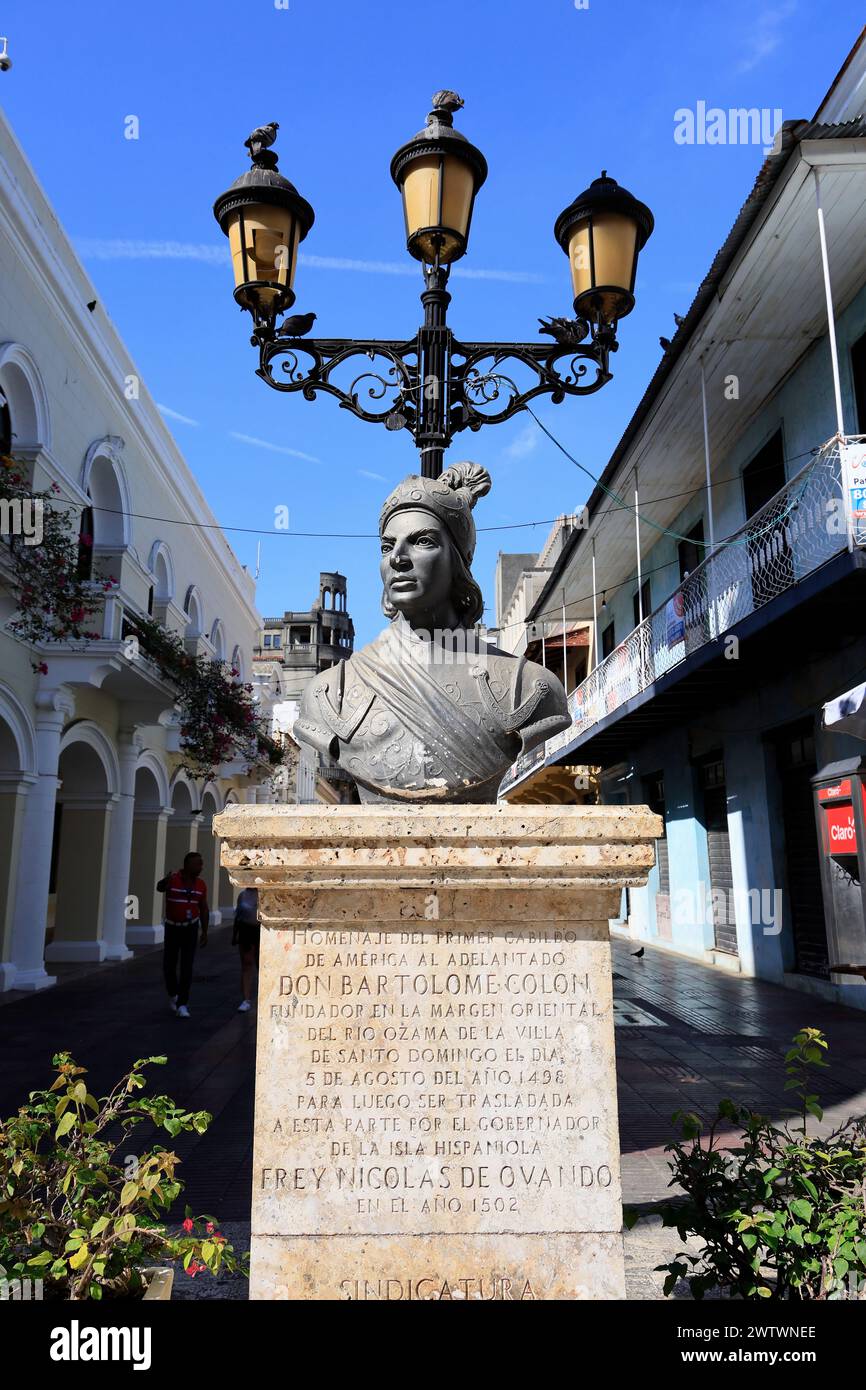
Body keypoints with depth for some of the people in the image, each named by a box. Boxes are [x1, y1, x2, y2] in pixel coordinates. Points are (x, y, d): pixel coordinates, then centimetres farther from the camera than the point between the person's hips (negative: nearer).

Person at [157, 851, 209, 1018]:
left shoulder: (201, 884, -4)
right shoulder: (172, 879, -16)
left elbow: (204, 909, 6)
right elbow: (159, 888, -39)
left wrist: (205, 932, 2)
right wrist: (166, 878, -63)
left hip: (191, 929, 1)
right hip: (172, 929, -1)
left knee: (186, 967, -11)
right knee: (169, 967, 4)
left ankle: (182, 1005, -6)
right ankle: (173, 995, 34)